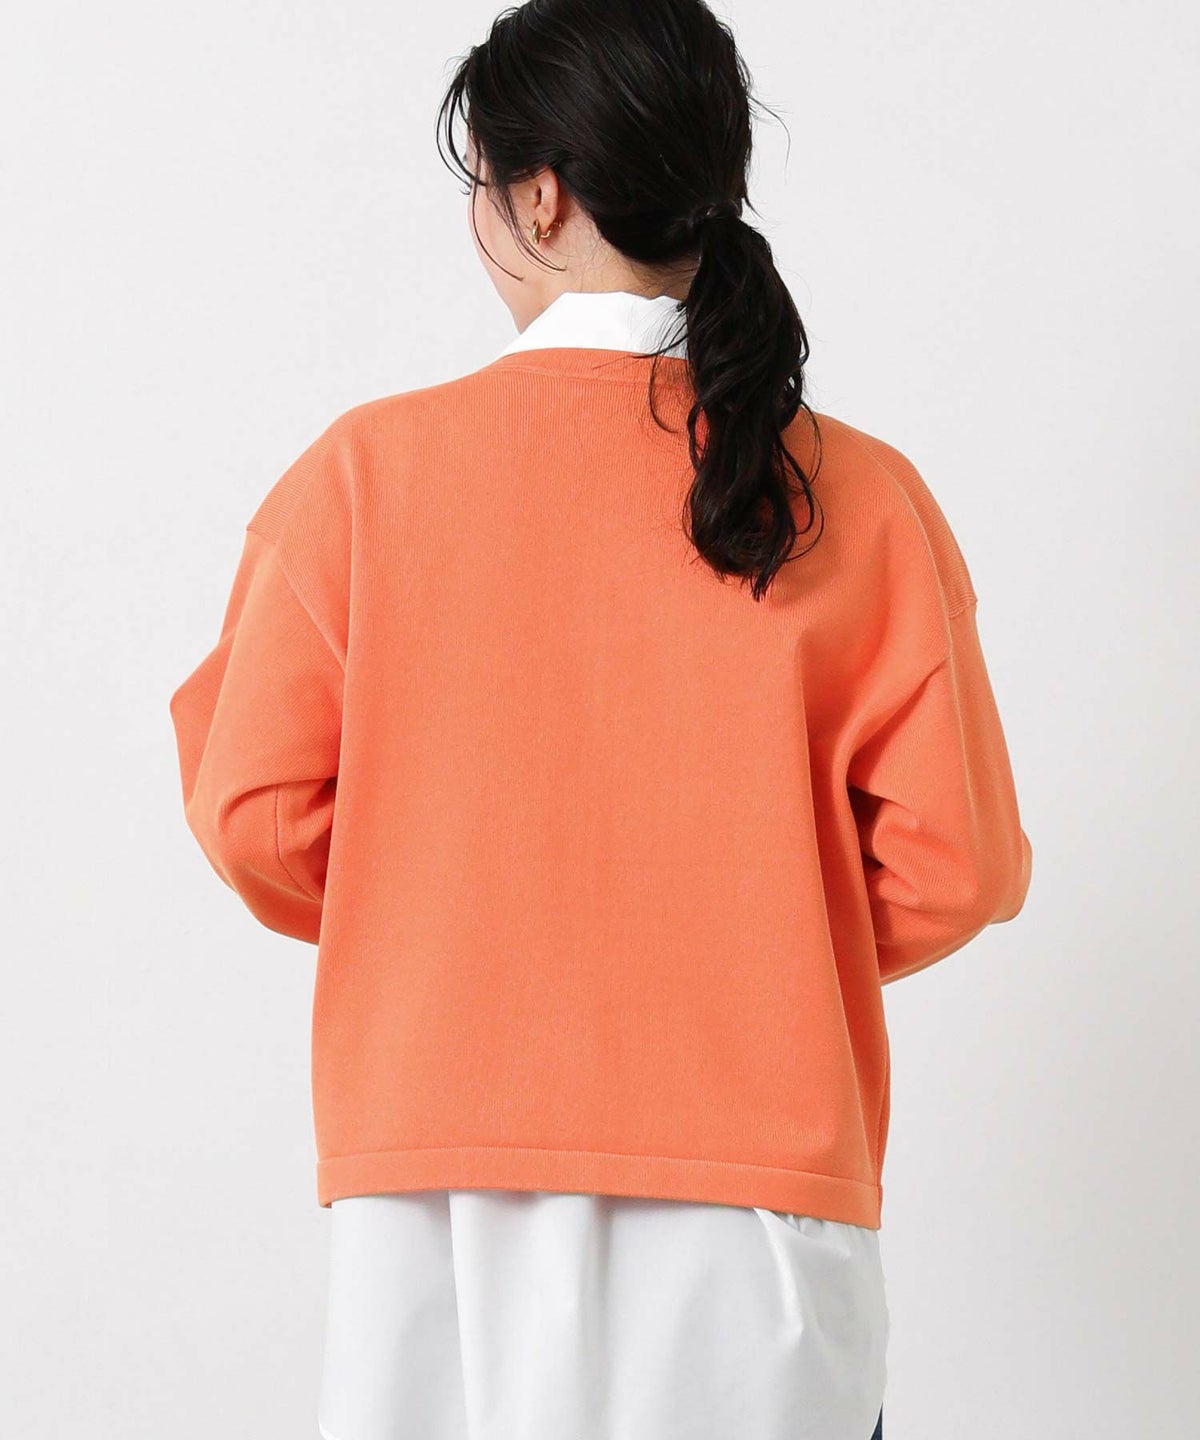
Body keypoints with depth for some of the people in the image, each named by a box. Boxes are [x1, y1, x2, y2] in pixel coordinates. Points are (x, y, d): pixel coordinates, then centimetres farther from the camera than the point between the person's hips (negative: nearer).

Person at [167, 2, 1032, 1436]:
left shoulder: (367, 470, -4)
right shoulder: (860, 498, -3)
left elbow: (255, 816, -2)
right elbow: (955, 866, -3)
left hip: (447, 1179, 0)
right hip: (756, 1194, 1)